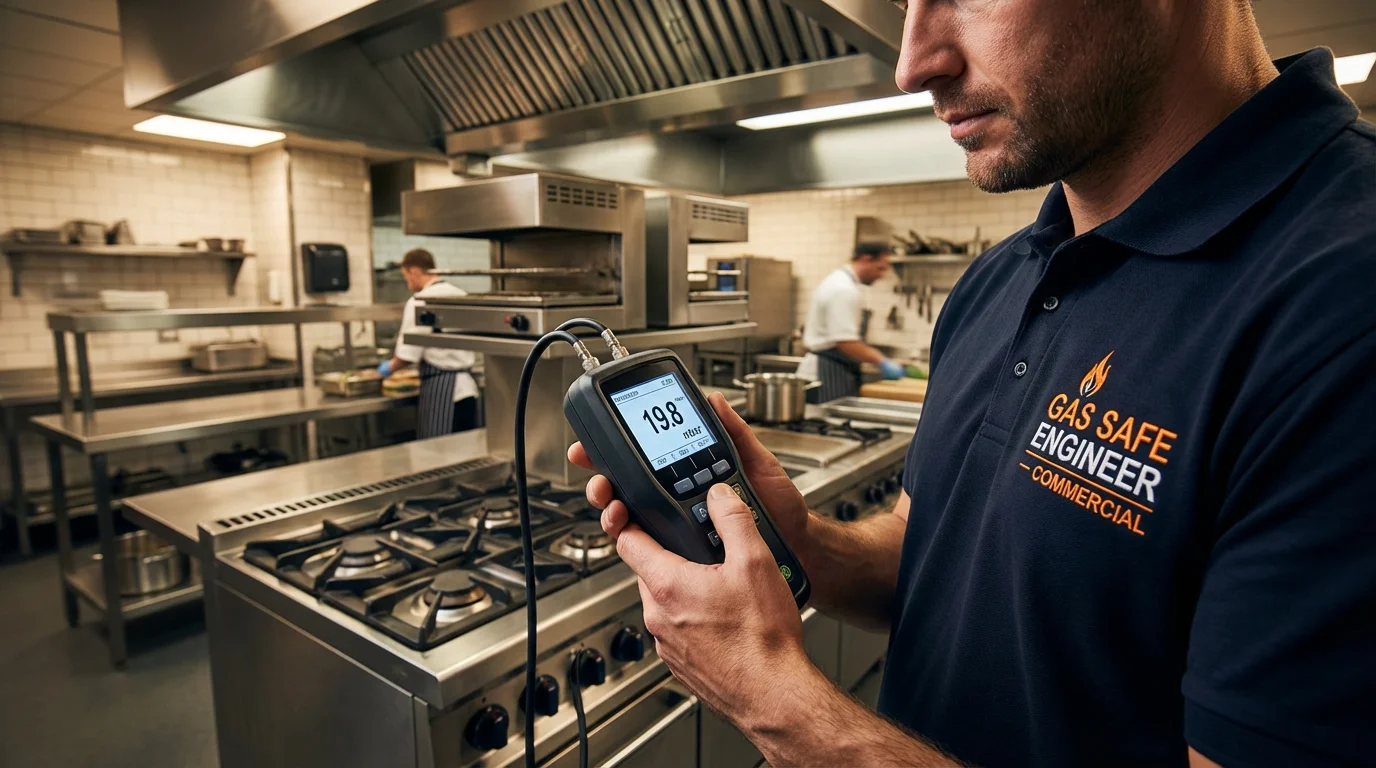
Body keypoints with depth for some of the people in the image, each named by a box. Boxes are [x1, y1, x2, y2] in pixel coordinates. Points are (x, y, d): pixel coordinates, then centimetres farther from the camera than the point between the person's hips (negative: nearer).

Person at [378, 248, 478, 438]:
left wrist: (390, 367, 8)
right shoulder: (460, 295, 10)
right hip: (467, 385, 7)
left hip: (439, 388, -7)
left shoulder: (419, 301, -11)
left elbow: (408, 355, -11)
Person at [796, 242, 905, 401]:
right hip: (827, 374, -10)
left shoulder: (839, 282, 16)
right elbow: (845, 342, -24)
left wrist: (878, 357, 17)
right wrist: (882, 362, -16)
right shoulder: (844, 290, -17)